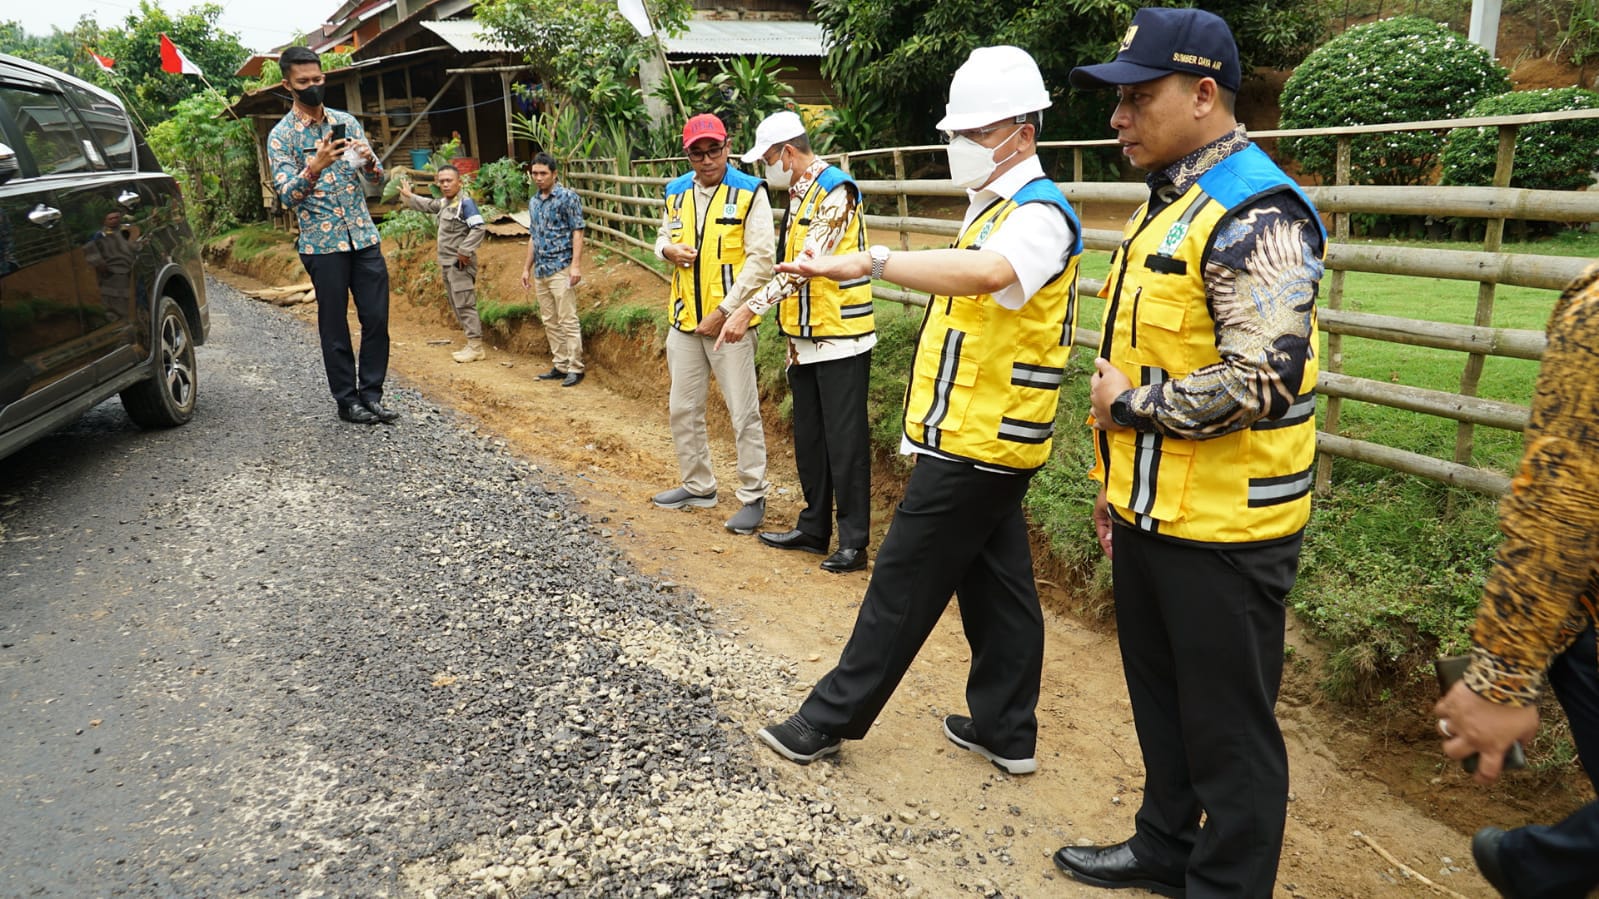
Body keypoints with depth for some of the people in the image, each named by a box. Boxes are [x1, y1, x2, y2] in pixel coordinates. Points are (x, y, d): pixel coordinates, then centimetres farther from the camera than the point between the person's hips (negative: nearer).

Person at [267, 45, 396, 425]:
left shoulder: (346, 121, 11)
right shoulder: (281, 135, -1)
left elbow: (377, 179, 10)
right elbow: (287, 195, -11)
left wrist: (369, 160, -13)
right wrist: (314, 168, -29)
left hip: (364, 236, 4)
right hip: (322, 244, -4)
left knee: (377, 319, 2)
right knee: (334, 326, 3)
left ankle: (371, 395, 13)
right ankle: (347, 400, 13)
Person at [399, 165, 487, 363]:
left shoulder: (465, 203, -13)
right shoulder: (444, 203, 14)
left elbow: (478, 228, -23)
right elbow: (428, 205, 36)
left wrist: (465, 251, -23)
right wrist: (409, 196, 46)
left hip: (460, 264, -10)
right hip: (447, 263, 10)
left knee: (465, 304, -10)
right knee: (456, 305, 12)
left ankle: (476, 347, -7)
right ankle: (471, 345, 17)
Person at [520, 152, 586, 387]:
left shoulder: (568, 196, -6)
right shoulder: (533, 202, 16)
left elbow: (577, 232, -10)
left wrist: (576, 265, -17)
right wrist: (527, 268, 20)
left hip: (561, 268, -8)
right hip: (540, 271, 8)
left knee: (568, 321, -7)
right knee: (551, 323, 10)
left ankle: (575, 368, -3)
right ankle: (560, 366, 17)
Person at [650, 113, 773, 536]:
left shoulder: (749, 192, -9)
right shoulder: (676, 192, 9)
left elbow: (760, 260, -13)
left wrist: (723, 312, -15)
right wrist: (668, 250, -2)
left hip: (728, 322, -6)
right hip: (684, 320, 7)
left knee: (743, 413, -2)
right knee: (682, 408, 14)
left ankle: (753, 498, 9)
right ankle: (697, 485, 31)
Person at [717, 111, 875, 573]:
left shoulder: (835, 191, -15)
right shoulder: (797, 195, 15)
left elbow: (807, 263, -23)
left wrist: (748, 309, -24)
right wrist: (792, 335, 15)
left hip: (840, 338, -9)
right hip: (805, 340, 9)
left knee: (845, 442, -4)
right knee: (809, 439, 14)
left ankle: (853, 542, 5)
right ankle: (813, 528, 25)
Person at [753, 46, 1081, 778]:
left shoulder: (1038, 215, -17)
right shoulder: (995, 207, 15)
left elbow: (981, 273, -40)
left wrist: (868, 263, -47)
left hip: (975, 443, -10)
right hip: (979, 436, 10)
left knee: (904, 585, 1)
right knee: (996, 583, 15)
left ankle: (831, 719, 14)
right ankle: (1005, 730, 26)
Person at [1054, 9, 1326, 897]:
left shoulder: (1255, 216, -17)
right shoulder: (1167, 204, 13)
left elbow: (1258, 382, -27)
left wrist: (1128, 403, -14)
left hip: (1222, 530, -9)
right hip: (1152, 514, 10)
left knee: (1228, 728, 7)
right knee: (1161, 702, 22)